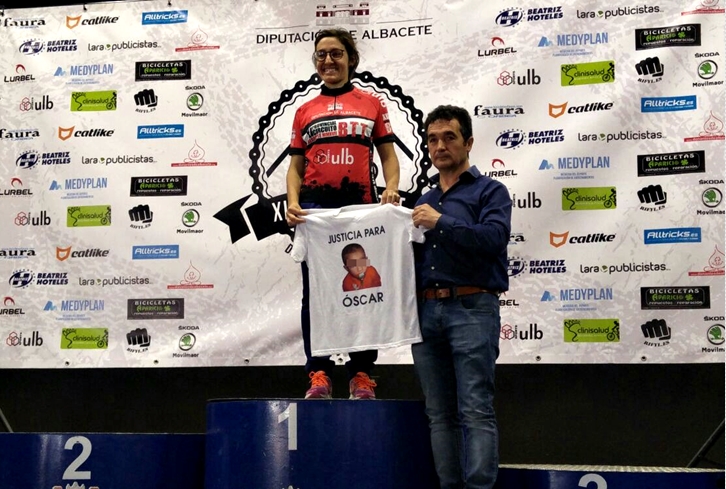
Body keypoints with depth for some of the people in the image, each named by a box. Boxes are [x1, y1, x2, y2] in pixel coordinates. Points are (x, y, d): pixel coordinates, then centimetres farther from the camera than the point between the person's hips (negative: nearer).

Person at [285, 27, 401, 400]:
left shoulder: (371, 104, 13)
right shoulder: (305, 111, 16)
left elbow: (388, 156, 9)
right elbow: (295, 166, 13)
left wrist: (391, 188, -10)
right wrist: (293, 203, -5)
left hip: (361, 205, -1)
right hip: (315, 207, 1)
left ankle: (361, 375, 6)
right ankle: (319, 374, 2)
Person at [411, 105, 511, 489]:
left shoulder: (489, 191, 6)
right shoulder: (423, 202, 22)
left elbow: (494, 238, -12)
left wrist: (441, 223, -12)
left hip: (471, 308, -5)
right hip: (426, 312, 6)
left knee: (475, 410, -10)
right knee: (440, 414, 6)